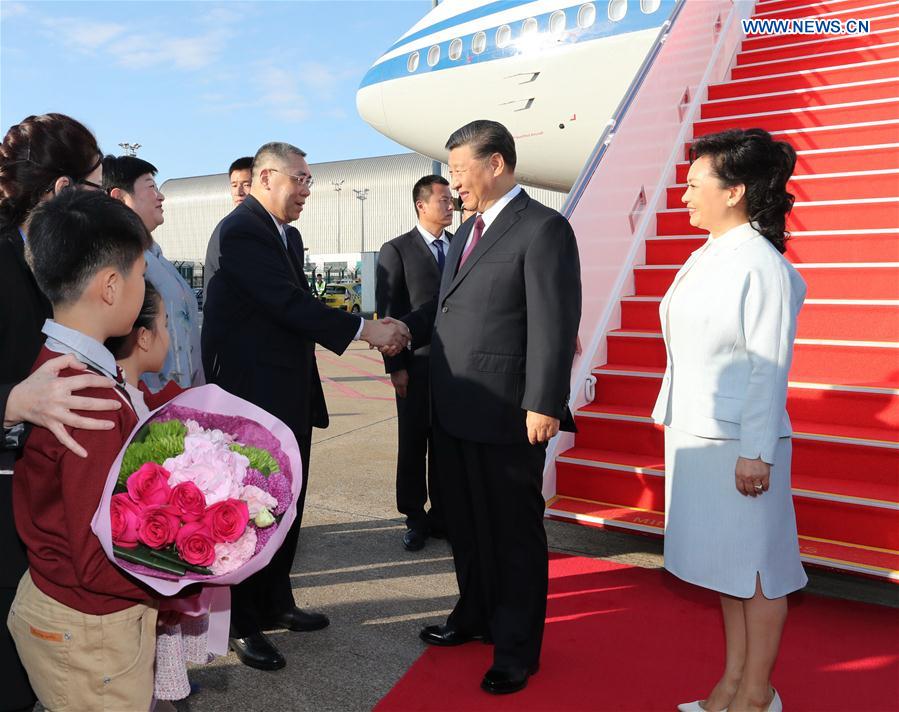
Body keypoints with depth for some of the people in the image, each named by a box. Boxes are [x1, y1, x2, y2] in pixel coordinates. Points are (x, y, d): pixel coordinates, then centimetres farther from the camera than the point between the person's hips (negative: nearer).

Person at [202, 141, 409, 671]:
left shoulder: (288, 234, 14)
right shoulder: (241, 231, -16)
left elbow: (300, 305, 11)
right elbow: (291, 304, -24)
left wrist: (367, 327, -2)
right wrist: (365, 330, -20)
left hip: (290, 392, 9)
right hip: (254, 393, -9)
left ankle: (275, 602, 35)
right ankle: (243, 624, 21)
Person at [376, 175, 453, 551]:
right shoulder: (396, 250, -2)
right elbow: (387, 312, -5)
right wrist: (396, 366, -10)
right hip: (417, 365, -3)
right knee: (413, 444, 8)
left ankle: (442, 514, 25)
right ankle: (415, 517, 23)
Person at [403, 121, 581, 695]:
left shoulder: (544, 228, -11)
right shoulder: (468, 232, 16)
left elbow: (555, 324, -17)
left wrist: (544, 405, -19)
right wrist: (405, 329, 4)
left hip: (507, 413, -8)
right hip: (455, 410, 8)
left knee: (514, 530, 7)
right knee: (465, 521, 21)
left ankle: (516, 649, 26)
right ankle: (476, 614, 42)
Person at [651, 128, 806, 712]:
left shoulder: (761, 266, -15)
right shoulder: (703, 259, 10)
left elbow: (769, 368, -16)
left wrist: (756, 454, -16)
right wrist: (677, 429, 15)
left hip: (738, 442, -9)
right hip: (694, 434, 9)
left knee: (756, 572, 7)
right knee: (725, 564, 18)